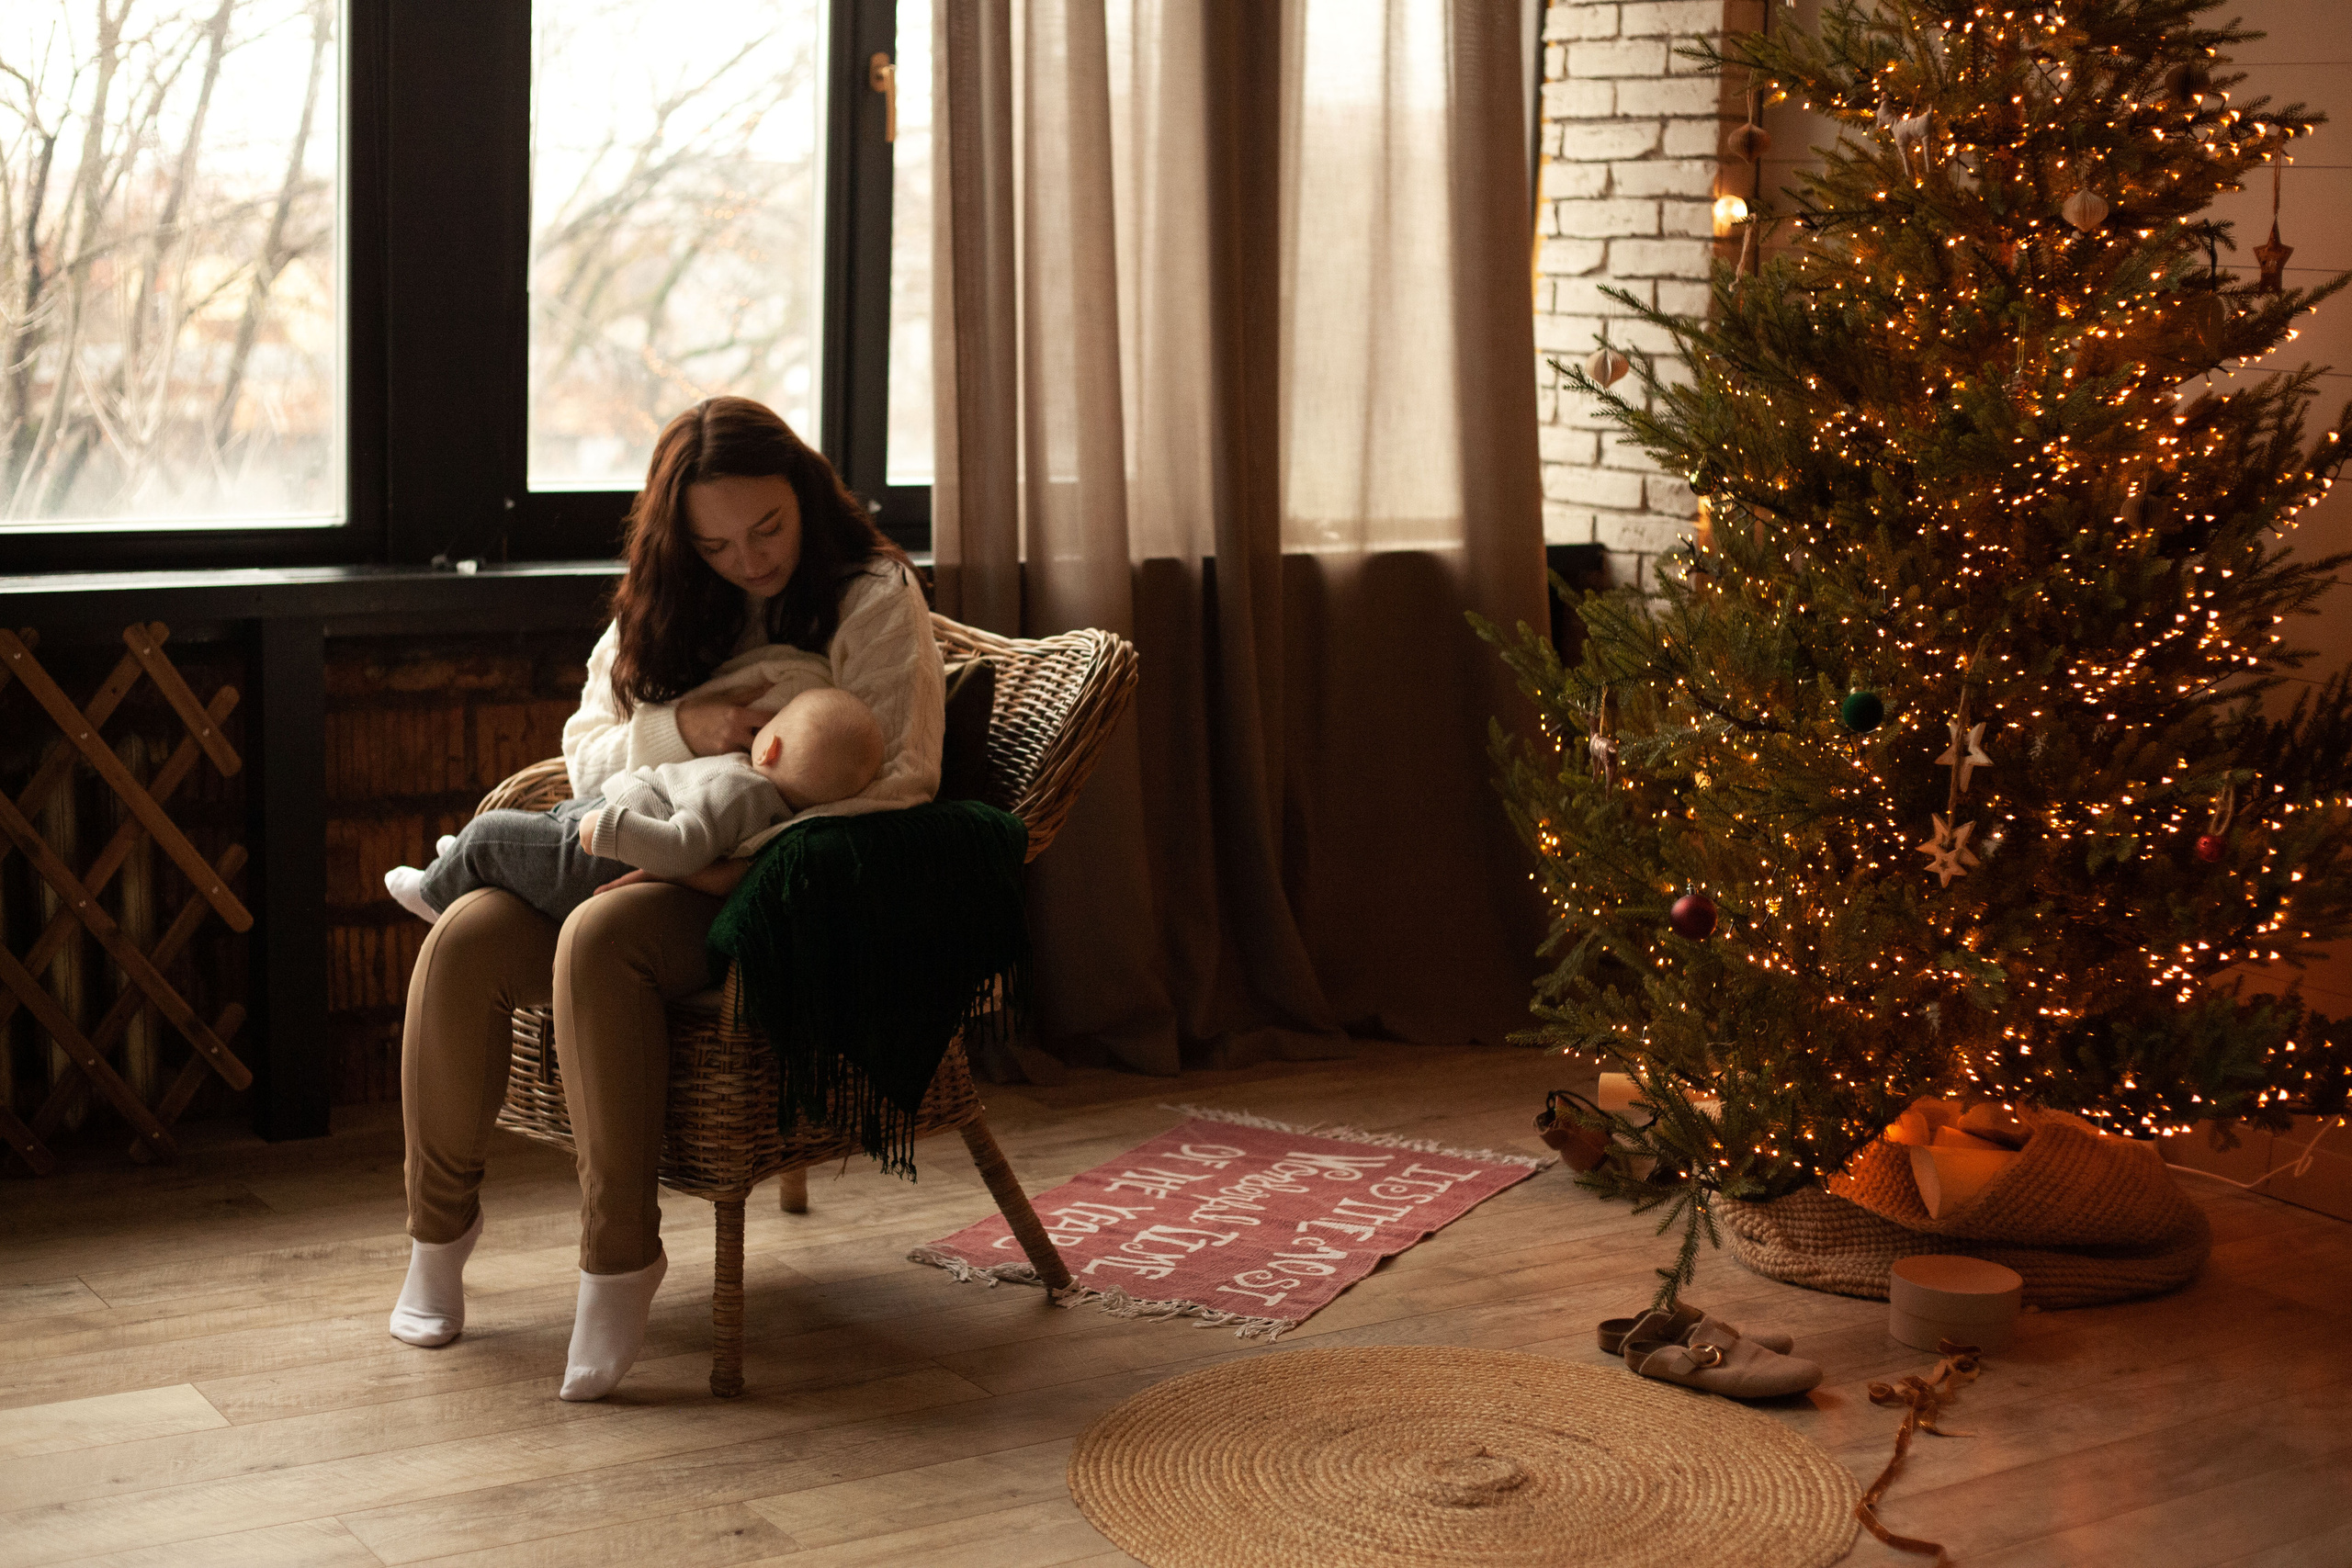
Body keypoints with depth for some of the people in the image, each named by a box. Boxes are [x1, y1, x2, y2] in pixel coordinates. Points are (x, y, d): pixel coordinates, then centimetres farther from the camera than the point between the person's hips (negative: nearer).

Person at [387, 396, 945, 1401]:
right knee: (465, 940, -20)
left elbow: (900, 782, -13)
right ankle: (440, 1218, -1)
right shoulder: (660, 608, 16)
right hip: (644, 863, 6)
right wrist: (680, 730, -11)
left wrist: (740, 864, -23)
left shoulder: (875, 599, -2)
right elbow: (586, 760, 11)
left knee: (599, 939, -35)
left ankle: (622, 1257, -28)